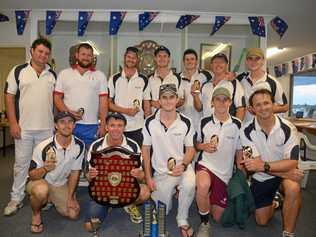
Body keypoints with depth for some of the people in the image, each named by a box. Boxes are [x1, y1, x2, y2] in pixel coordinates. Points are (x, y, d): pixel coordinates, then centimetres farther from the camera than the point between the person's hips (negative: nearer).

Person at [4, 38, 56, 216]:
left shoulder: (52, 75, 8)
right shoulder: (18, 71, 0)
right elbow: (9, 97, -1)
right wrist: (13, 123, -8)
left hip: (47, 128, 2)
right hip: (23, 128, -2)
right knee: (21, 164, 8)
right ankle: (16, 199, 23)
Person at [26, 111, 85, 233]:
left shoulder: (79, 146, -15)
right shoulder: (43, 147, -27)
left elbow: (75, 172, -5)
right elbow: (32, 175, -18)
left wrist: (70, 197, -4)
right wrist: (45, 169, -41)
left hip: (61, 184, 4)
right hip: (40, 182, -4)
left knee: (73, 214, -5)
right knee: (41, 190, -38)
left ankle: (50, 200, 25)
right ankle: (36, 214, -3)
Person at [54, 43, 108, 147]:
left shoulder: (100, 76, 8)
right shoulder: (64, 74, 9)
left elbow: (103, 102, 3)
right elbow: (57, 97, 6)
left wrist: (103, 125, -4)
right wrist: (68, 112, -11)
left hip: (91, 126, 0)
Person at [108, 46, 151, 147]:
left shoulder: (143, 80, 5)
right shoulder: (114, 79, 4)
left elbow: (147, 105, 6)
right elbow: (108, 103, 2)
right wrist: (126, 111, -11)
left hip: (138, 128, 0)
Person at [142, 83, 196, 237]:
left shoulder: (186, 123, -8)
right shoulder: (150, 122, -7)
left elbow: (190, 149, 1)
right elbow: (145, 149, 0)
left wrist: (183, 165, -20)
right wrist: (148, 177, -2)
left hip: (181, 167, -1)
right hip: (160, 172, 1)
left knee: (189, 185, -35)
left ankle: (182, 220, -7)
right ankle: (169, 192, 39)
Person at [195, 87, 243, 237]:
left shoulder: (237, 125, -1)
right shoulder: (204, 122, -2)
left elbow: (239, 151, 6)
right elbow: (197, 144, 10)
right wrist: (204, 146, -12)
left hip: (225, 173, 2)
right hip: (205, 165, -1)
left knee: (217, 217, 6)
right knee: (203, 186, -38)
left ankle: (211, 200, 42)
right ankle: (204, 224, -10)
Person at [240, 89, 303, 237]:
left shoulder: (288, 129, -20)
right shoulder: (247, 131, -19)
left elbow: (292, 163, -23)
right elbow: (256, 163, -19)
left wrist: (264, 165, -38)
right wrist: (286, 173, -28)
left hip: (286, 172, -1)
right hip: (261, 177, 2)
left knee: (293, 188, -37)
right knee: (261, 221, 10)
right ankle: (274, 201, 44)